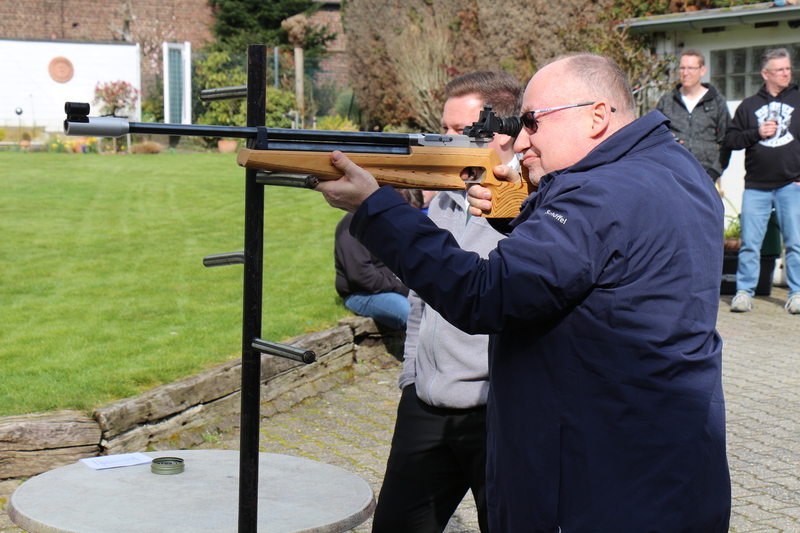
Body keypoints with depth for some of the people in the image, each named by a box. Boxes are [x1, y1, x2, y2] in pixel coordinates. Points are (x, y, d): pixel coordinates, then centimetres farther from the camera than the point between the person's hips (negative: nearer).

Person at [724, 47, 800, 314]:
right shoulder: (749, 105, 11)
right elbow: (731, 139, 9)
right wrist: (757, 133, -8)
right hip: (756, 186, 1)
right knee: (749, 243, 0)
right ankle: (744, 291, 8)